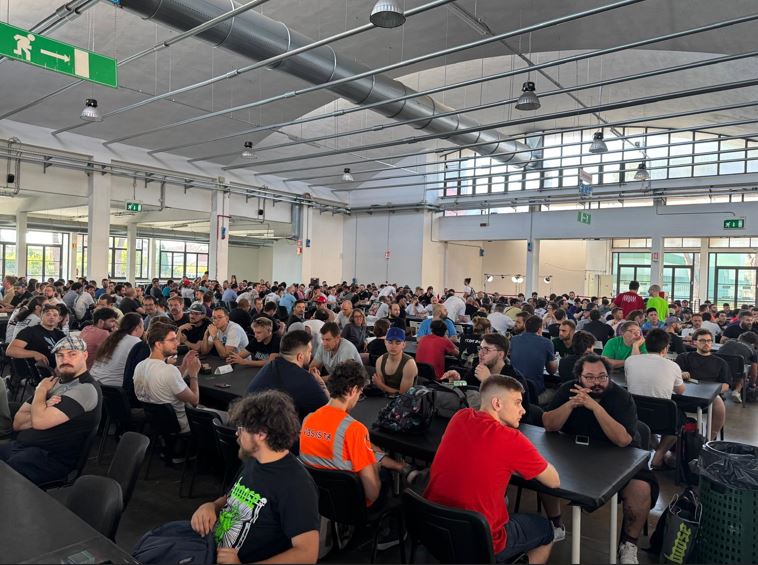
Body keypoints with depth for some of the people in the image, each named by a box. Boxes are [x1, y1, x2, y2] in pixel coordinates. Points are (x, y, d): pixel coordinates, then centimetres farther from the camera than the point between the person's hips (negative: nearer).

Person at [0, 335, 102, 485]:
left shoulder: (86, 388, -12)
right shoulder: (53, 382, 16)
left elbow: (40, 421, -20)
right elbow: (17, 423, 12)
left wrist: (41, 390, -2)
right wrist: (45, 410, -8)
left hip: (50, 457, -8)